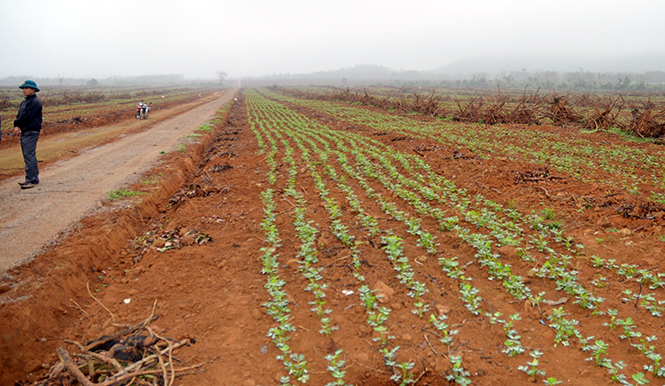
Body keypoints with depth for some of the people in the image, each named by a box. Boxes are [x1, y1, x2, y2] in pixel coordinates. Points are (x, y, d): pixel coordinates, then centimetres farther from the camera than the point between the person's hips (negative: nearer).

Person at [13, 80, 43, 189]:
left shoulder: (35, 102, -11)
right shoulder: (24, 102, 19)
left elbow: (26, 117, -18)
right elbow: (19, 116, 14)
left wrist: (16, 124, -3)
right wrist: (17, 126, -5)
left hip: (31, 133, -10)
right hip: (24, 133, 10)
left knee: (29, 156, -11)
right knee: (29, 156, 13)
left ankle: (31, 180, -9)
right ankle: (34, 178, 20)